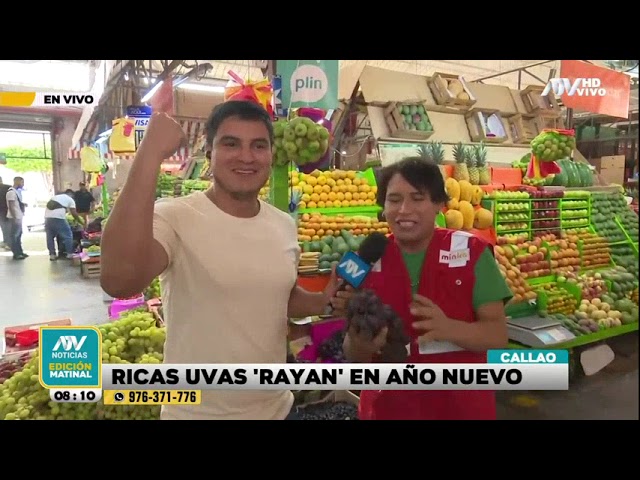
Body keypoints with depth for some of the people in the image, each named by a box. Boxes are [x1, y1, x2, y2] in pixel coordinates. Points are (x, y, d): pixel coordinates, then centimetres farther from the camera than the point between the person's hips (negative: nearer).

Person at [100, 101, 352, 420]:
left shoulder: (285, 225, -1)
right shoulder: (174, 217, -19)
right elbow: (119, 281, -39)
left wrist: (325, 301, -6)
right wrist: (151, 152, -36)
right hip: (197, 413, -4)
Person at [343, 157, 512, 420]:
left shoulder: (471, 252, -8)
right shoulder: (368, 259, -5)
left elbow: (498, 336, -11)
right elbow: (353, 355, -2)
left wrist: (448, 328, -29)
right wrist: (361, 345, -25)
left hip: (462, 406, -1)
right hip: (387, 406, 1)